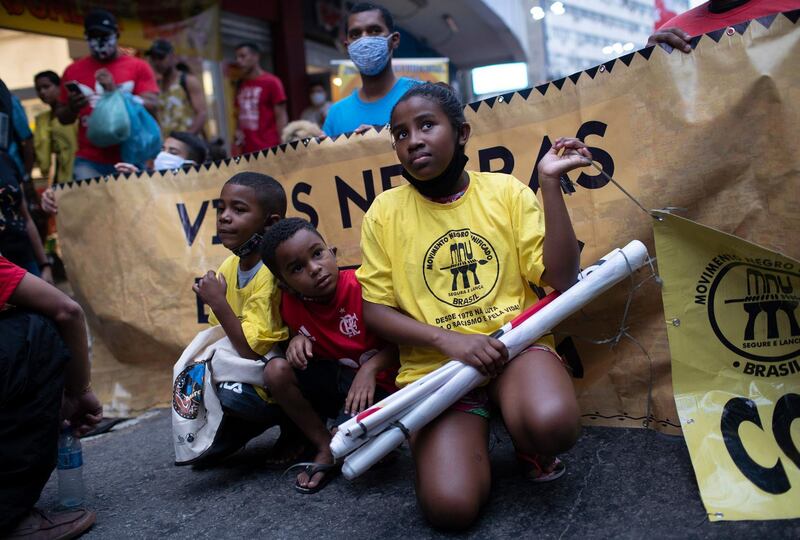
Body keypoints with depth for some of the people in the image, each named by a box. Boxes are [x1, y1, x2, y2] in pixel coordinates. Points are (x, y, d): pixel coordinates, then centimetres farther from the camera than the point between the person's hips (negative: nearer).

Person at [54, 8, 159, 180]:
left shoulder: (138, 67, 5)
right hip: (90, 161, 1)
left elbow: (151, 108, -5)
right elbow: (62, 118, 17)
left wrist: (115, 92, -16)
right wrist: (72, 108, -5)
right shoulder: (73, 70, 11)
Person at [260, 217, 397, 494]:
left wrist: (369, 368, -28)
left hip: (376, 381, -4)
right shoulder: (290, 304, -9)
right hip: (333, 378, 4)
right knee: (276, 370, -21)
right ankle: (326, 449, -4)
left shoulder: (362, 286, -23)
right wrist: (298, 339, -11)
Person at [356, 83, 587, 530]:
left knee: (553, 425, -35)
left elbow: (561, 279, -4)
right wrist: (449, 340, -14)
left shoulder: (505, 190, 2)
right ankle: (474, 434, 14)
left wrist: (550, 182, -9)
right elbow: (374, 309, 1)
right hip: (435, 364, 0)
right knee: (451, 506, -21)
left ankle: (528, 444, 5)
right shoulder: (385, 211, 2)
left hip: (515, 342, 0)